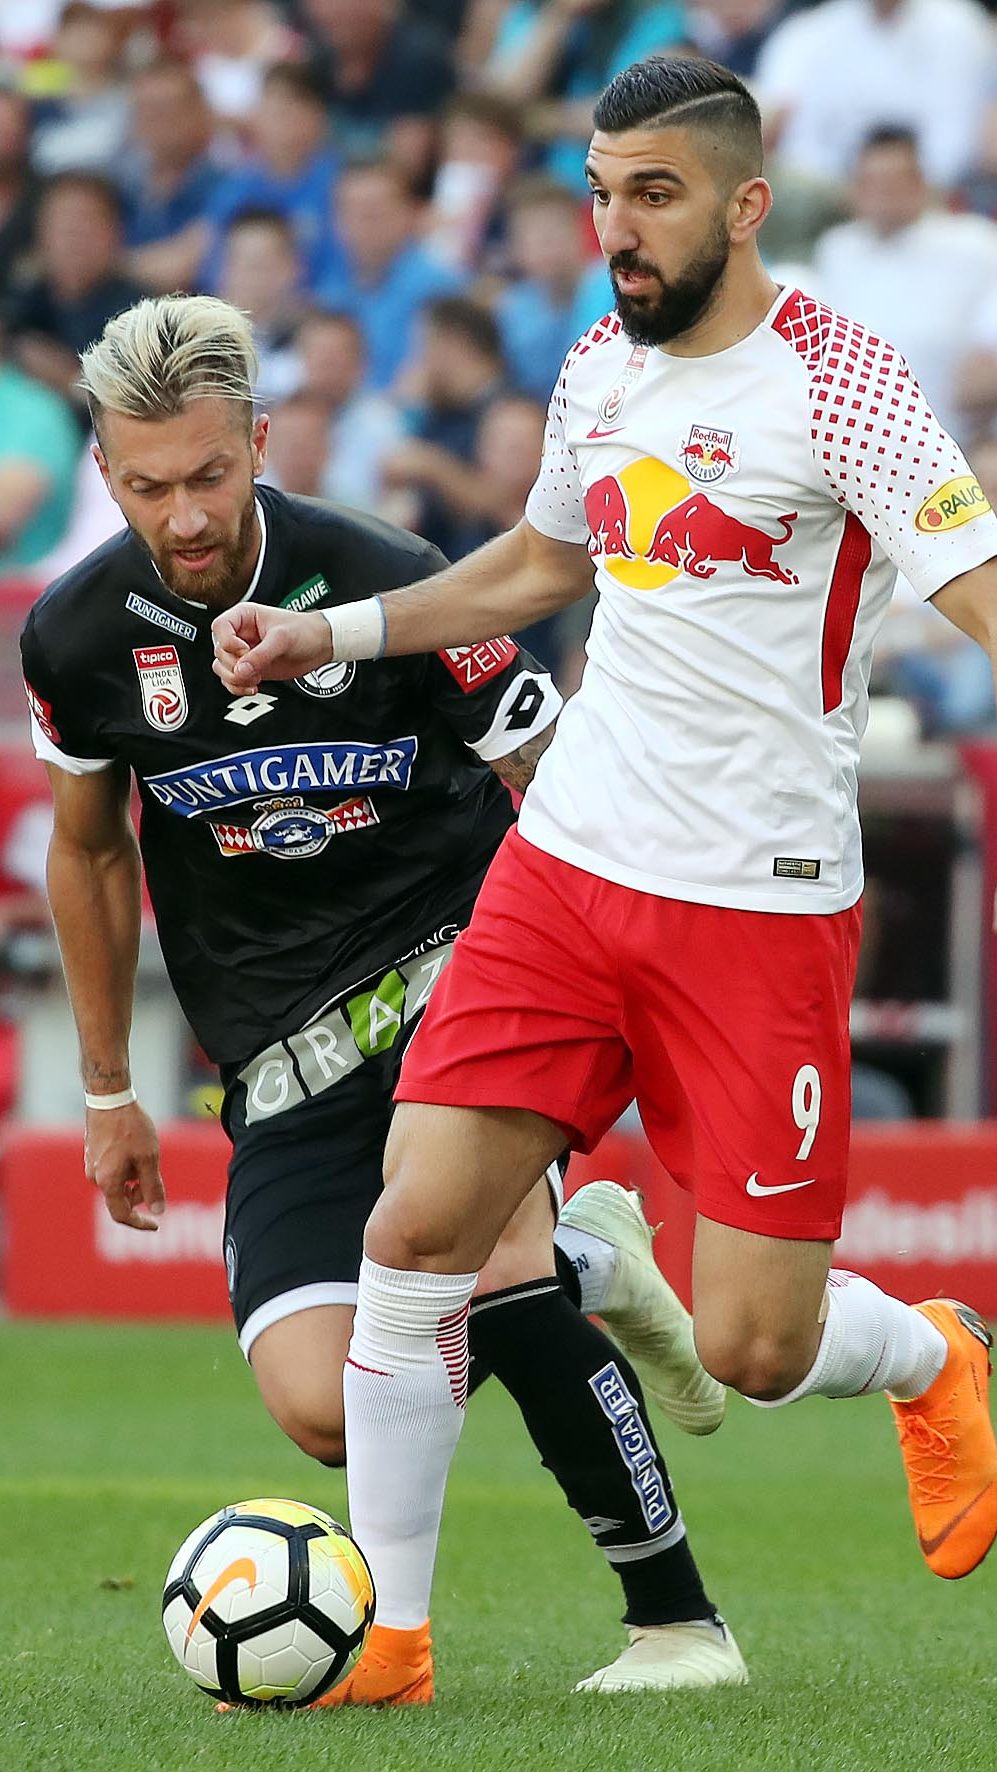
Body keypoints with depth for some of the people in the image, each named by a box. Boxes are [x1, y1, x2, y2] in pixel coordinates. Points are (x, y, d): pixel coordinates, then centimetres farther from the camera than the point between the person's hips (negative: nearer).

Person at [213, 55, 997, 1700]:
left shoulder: (837, 384, -12)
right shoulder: (601, 365, 10)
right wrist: (332, 635, 23)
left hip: (764, 902, -6)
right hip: (565, 867, 6)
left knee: (751, 1348, -3)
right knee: (414, 1231, -7)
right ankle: (383, 1634, 3)